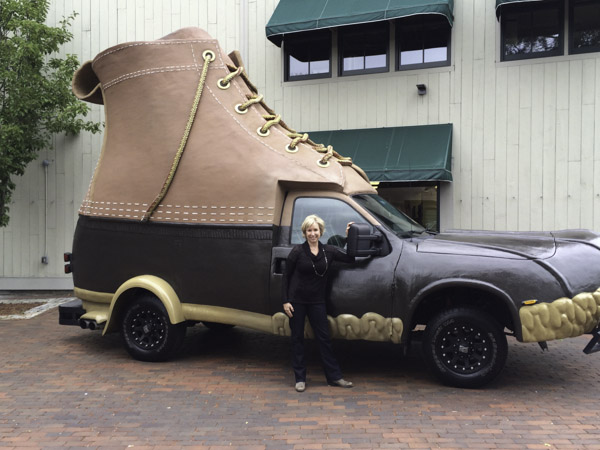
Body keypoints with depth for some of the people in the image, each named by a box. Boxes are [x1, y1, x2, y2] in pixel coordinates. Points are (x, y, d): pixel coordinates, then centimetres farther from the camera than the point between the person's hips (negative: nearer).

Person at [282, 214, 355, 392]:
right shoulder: (298, 251, -6)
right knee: (297, 338, 6)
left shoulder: (328, 251, 2)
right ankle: (300, 378, 16)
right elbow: (286, 276, -3)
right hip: (296, 301, -2)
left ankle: (334, 376, 15)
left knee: (324, 338, 6)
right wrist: (285, 301, -8)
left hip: (317, 302, 2)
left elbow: (350, 259, 4)